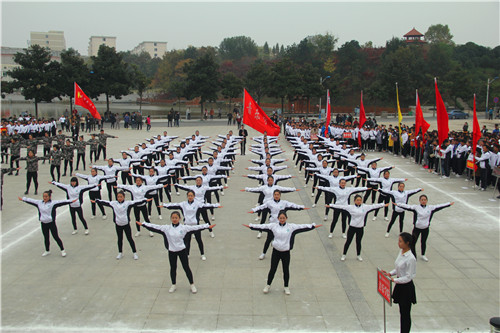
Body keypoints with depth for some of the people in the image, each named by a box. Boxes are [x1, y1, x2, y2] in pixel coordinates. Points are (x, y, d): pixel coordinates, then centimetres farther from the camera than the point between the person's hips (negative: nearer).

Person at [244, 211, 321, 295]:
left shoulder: (291, 226, -3)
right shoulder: (273, 226, -3)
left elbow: (302, 227, -5)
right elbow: (262, 226, -6)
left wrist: (313, 226, -10)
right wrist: (251, 226, -10)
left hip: (286, 252, 0)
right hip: (276, 251, 0)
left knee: (286, 270, 12)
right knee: (272, 269, 10)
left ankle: (286, 287, 30)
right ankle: (268, 285, 29)